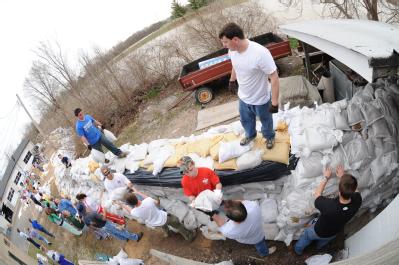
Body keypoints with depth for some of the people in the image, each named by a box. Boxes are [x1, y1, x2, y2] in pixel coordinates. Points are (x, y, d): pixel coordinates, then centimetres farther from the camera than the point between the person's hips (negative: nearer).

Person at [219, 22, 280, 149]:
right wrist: (232, 79, 25)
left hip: (260, 98, -5)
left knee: (265, 120, 25)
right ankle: (250, 135, 61)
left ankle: (269, 136, 56)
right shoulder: (232, 50, -16)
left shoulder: (260, 53, -38)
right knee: (245, 120, 29)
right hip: (243, 97, 5)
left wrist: (274, 102, -26)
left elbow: (274, 77, -30)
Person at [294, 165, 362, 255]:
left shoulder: (328, 205, -47)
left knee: (306, 237, 32)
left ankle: (298, 250, 58)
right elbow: (354, 190, -11)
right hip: (333, 234, 3)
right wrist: (343, 177, -4)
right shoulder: (357, 201, -38)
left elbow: (317, 194, -24)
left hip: (318, 232, -3)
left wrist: (326, 178, -15)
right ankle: (319, 247, 69)